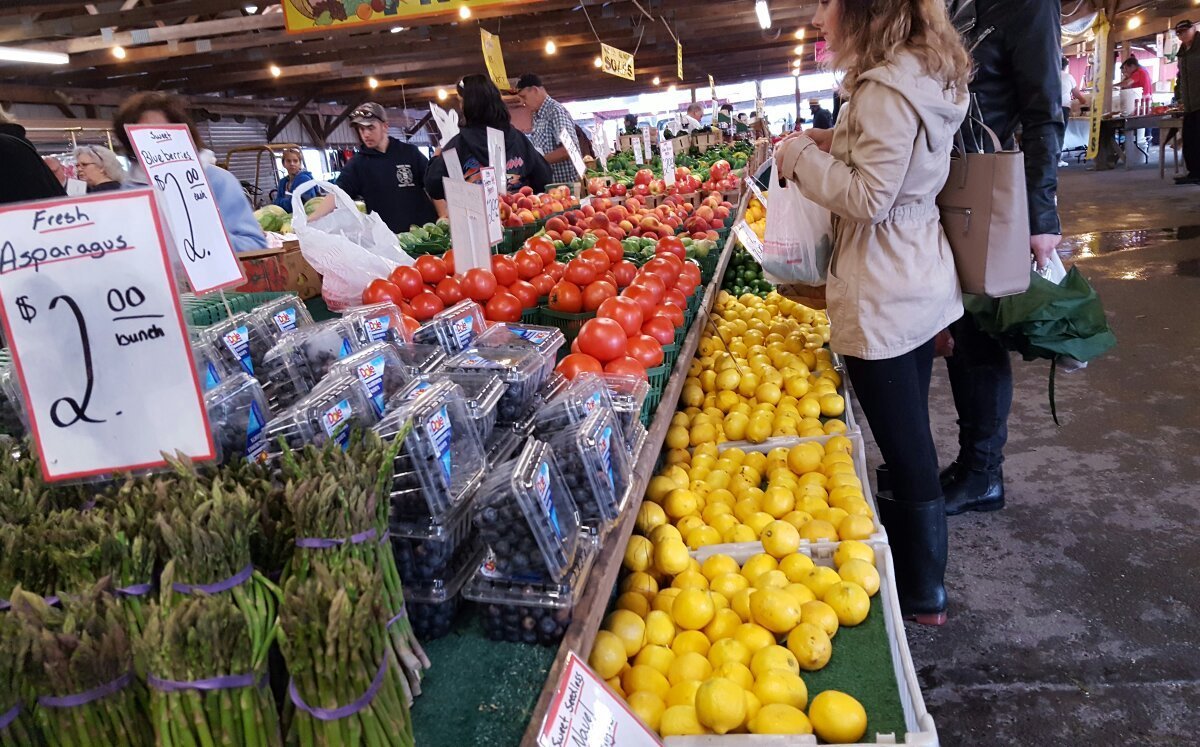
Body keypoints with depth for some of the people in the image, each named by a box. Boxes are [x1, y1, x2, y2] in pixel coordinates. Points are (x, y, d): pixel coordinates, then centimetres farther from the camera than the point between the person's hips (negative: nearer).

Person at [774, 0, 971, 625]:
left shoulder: (885, 88, -20)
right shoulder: (926, 75, 10)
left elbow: (870, 197, -22)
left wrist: (802, 156, -12)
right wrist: (831, 142, 7)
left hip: (881, 299, -10)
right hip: (918, 283, 10)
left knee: (906, 451, 2)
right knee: (909, 440, 21)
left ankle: (922, 596, 19)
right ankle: (907, 565, 39)